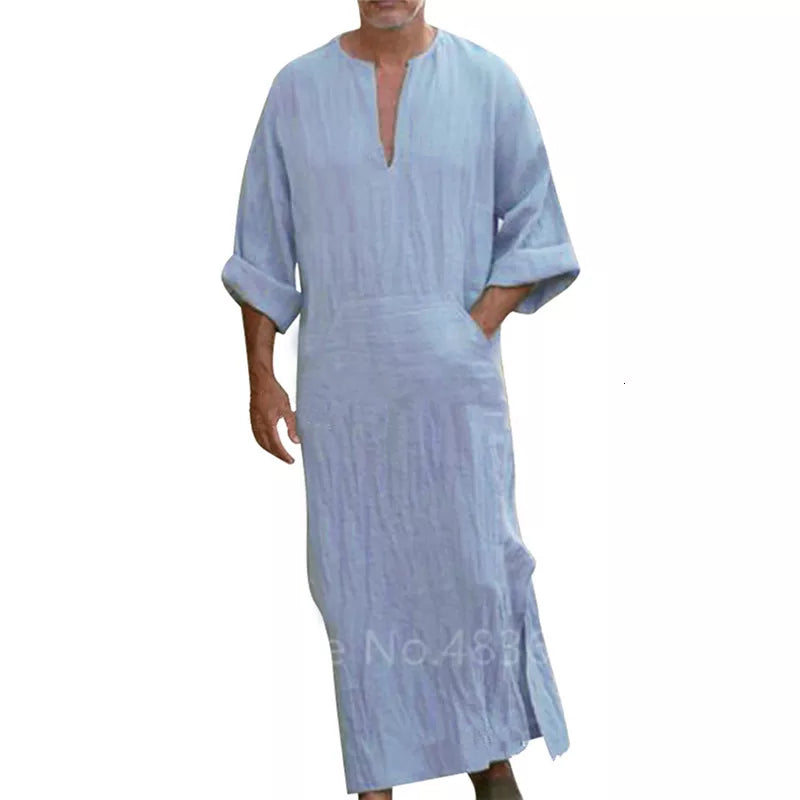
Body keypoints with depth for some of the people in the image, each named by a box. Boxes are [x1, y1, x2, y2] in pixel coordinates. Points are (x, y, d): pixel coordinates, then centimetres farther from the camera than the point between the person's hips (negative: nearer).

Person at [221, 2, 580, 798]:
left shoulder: (486, 81, 2)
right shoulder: (298, 89, 4)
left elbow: (532, 230, 5)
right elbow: (264, 249, 8)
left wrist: (475, 332, -7)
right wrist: (260, 378, 4)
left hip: (453, 380, -1)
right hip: (341, 381, 1)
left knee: (478, 567, 0)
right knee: (358, 582, 5)